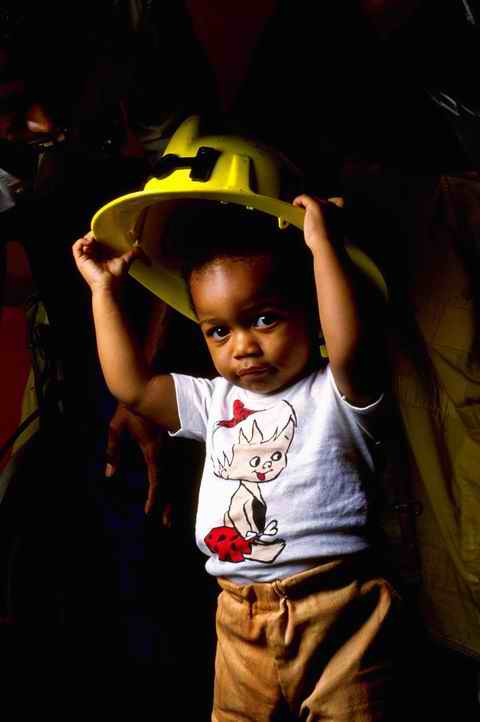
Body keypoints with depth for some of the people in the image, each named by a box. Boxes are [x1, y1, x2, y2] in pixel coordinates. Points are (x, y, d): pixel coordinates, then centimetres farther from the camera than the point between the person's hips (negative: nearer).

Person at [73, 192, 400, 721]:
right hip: (243, 622, 6)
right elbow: (131, 386, 9)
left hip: (336, 614, -5)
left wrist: (323, 244, -25)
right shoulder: (216, 401, 12)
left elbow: (352, 345, -28)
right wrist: (104, 290, 12)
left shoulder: (336, 393, -6)